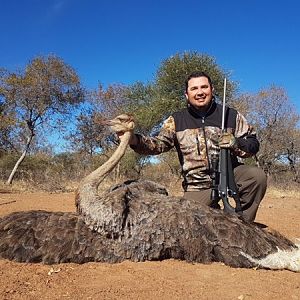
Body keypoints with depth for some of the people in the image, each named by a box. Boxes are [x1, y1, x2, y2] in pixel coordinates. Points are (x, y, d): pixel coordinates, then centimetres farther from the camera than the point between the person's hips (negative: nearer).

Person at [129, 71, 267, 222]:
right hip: (197, 186, 0)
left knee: (257, 176, -25)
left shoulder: (231, 115, 3)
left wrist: (236, 144, -18)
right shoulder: (176, 120, 3)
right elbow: (157, 144, -8)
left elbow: (253, 144, 5)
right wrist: (133, 139, -28)